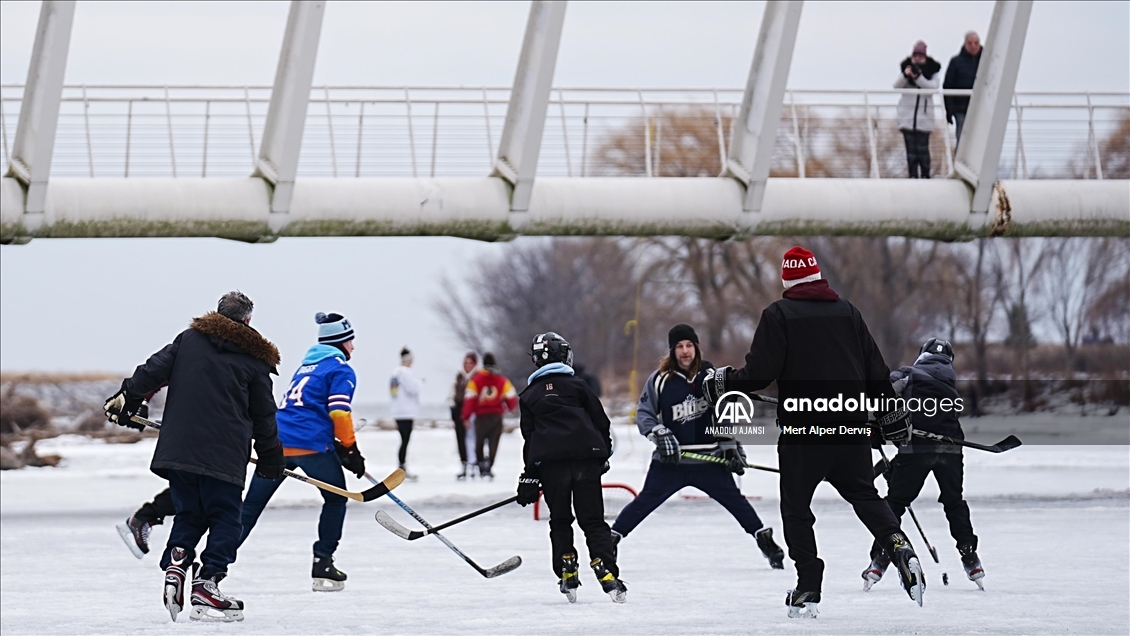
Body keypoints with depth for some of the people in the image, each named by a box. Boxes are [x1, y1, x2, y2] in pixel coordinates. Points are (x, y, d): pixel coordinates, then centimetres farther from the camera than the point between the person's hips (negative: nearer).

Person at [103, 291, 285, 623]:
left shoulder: (189, 339, 9)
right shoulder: (254, 359, 4)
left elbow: (154, 370, 4)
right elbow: (263, 415, 8)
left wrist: (127, 398, 12)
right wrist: (271, 456, 19)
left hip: (178, 447, 3)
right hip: (223, 455, -3)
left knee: (189, 513, 17)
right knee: (224, 518, 5)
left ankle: (175, 566, -6)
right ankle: (205, 587, -5)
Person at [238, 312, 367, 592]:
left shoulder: (306, 365, 27)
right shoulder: (341, 370, 2)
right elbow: (339, 412, -10)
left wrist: (338, 446, 29)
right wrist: (350, 450, -3)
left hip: (276, 441, 7)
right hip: (311, 444, -7)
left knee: (251, 506, 7)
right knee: (336, 498, 14)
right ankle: (322, 563, 7)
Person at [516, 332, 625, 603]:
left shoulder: (529, 396, 13)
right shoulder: (576, 385, 9)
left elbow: (529, 438, 12)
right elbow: (601, 421, 7)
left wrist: (529, 479, 14)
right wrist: (603, 455, 20)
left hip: (550, 463, 1)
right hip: (586, 456, -1)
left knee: (560, 521, 16)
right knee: (593, 520, 0)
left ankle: (567, 575, 8)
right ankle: (608, 575, -15)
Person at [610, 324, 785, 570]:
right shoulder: (660, 379, -5)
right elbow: (643, 413, -2)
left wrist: (731, 446, 6)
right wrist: (659, 434, -19)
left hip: (708, 458, 2)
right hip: (670, 460, -2)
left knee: (734, 499, 2)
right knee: (646, 501, -6)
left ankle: (765, 541, 10)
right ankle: (609, 540, 1)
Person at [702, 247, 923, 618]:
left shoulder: (779, 315, -3)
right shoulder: (847, 312, 10)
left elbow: (760, 372, -10)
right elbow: (876, 370, 12)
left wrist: (722, 383, 8)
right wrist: (892, 416, 22)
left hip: (803, 431, -4)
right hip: (851, 425, 4)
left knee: (796, 507, 8)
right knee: (865, 496, 17)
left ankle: (808, 590, 0)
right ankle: (899, 549, -8)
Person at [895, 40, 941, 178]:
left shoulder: (931, 70, 3)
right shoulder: (907, 67, 6)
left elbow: (933, 86, -11)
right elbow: (897, 86, -2)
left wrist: (918, 77, -23)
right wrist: (905, 75, -22)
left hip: (924, 113, -2)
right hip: (907, 112, 2)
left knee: (923, 146, -5)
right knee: (911, 146, 1)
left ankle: (925, 175, 2)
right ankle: (913, 175, 4)